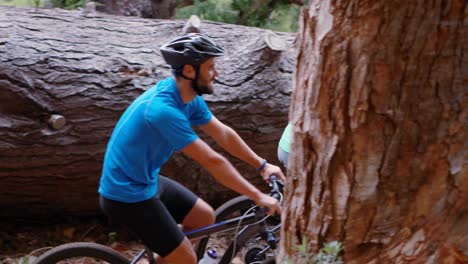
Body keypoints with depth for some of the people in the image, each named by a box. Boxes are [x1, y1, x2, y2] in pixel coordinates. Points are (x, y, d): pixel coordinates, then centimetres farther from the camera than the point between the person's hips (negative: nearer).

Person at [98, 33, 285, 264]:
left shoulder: (189, 97, -3)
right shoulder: (164, 109, -31)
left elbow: (223, 134, 9)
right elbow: (213, 162, -29)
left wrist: (262, 165, 9)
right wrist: (258, 196, -23)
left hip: (148, 180, 9)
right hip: (126, 195, -9)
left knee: (205, 217, 14)